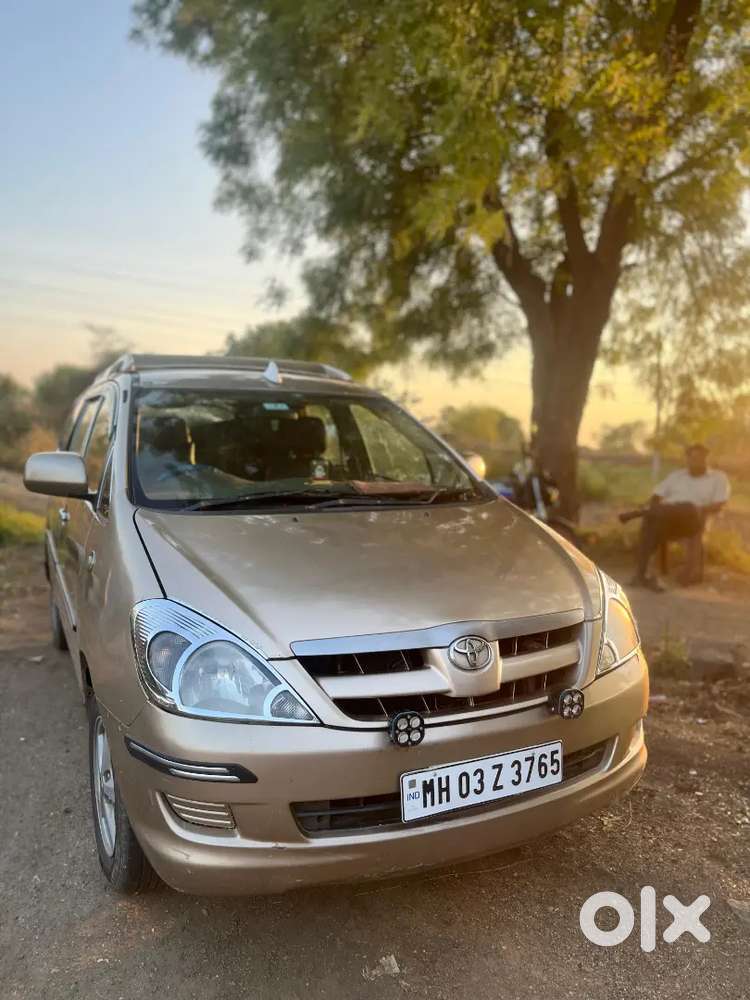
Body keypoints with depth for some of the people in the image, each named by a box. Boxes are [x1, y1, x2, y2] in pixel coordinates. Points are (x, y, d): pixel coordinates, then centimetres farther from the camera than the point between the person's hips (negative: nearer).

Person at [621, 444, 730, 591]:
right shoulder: (675, 475, 29)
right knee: (652, 520, -35)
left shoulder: (718, 478, 20)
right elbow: (657, 496, 19)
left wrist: (699, 511, -13)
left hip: (692, 518, -2)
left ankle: (640, 512, -32)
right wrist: (652, 508, -4)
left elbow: (718, 505, 5)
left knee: (688, 508, -39)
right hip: (665, 516, 2)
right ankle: (641, 575, -43)